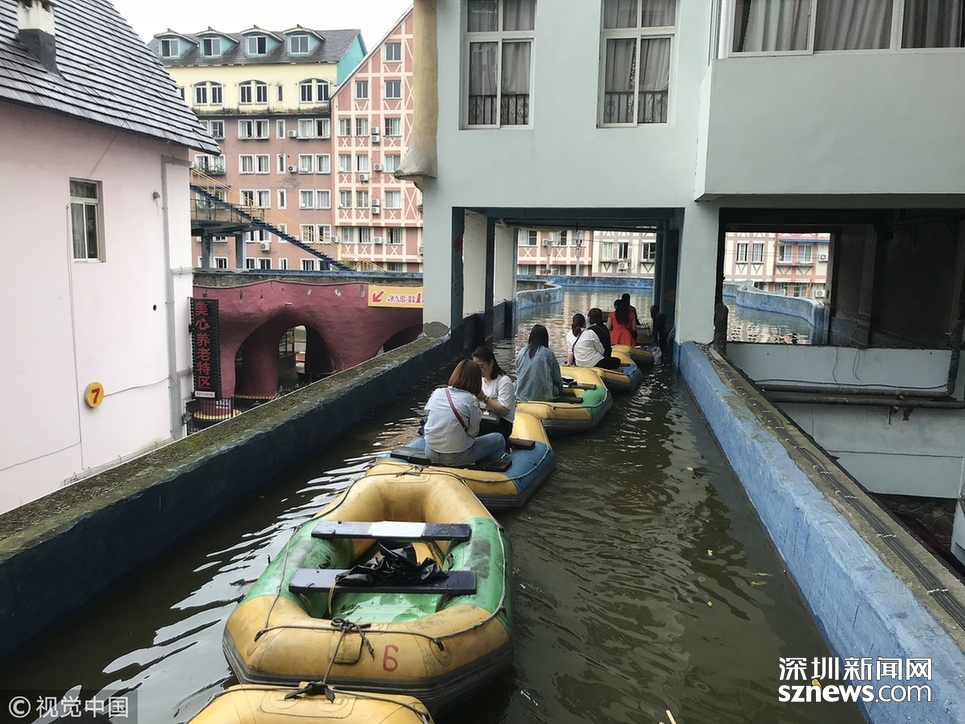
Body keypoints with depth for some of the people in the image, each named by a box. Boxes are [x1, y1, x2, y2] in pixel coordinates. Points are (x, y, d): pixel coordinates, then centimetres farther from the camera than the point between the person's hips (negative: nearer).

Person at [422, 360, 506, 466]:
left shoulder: (436, 393, -4)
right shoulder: (470, 400, -17)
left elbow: (427, 413, 10)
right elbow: (473, 433, -12)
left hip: (431, 454, 4)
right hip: (456, 457, -4)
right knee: (498, 438, 13)